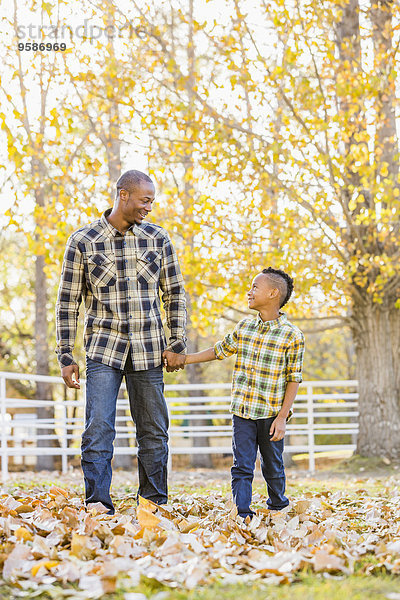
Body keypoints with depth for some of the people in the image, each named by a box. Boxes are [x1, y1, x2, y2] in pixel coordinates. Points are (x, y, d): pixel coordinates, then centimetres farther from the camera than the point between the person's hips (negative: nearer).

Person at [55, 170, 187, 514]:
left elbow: (174, 294, 12)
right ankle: (98, 507, -9)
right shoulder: (83, 241, -1)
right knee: (98, 429, -12)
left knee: (154, 433, 5)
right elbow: (68, 301, 2)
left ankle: (154, 506, 16)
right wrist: (66, 356, -1)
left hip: (149, 350, 2)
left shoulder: (158, 238, 6)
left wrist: (178, 343, 4)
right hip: (103, 349, -2)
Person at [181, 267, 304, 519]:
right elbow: (219, 350, 20)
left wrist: (282, 417, -12)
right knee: (242, 466, -4)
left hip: (272, 413, -3)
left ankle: (277, 503, 34)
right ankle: (243, 513, -4)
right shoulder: (244, 328, 7)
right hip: (243, 412, 3)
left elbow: (293, 380, -8)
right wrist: (183, 359, 15)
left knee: (273, 466, 11)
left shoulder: (292, 336, -8)